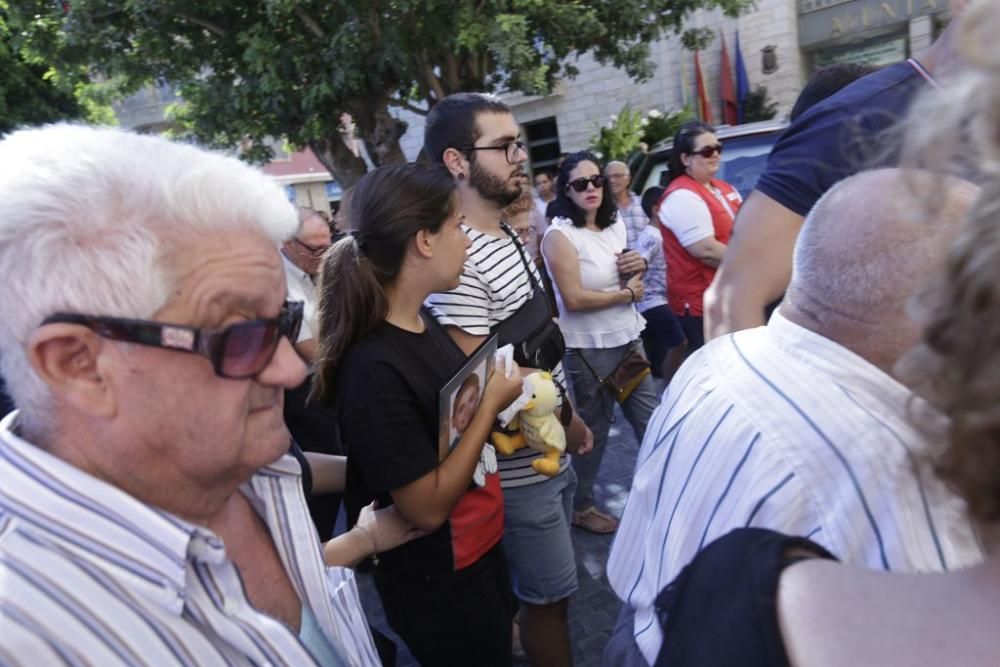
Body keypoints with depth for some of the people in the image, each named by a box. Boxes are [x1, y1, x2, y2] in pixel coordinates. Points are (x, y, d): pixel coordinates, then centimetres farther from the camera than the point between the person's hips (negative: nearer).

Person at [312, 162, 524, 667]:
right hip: (437, 582, -8)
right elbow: (427, 506, -27)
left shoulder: (423, 322, -4)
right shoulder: (373, 366, -31)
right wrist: (492, 402, -21)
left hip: (482, 547, 8)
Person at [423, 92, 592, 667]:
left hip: (552, 453, 9)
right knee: (550, 595, 11)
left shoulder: (511, 237, 6)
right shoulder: (460, 260, -26)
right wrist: (563, 420, -12)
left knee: (549, 587, 25)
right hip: (520, 467, -9)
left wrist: (569, 415, 12)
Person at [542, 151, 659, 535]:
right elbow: (574, 300, -22)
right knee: (593, 430, 8)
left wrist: (639, 267, -6)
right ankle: (581, 507, 30)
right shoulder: (560, 235, -14)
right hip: (588, 348, -6)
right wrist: (627, 293, -11)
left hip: (628, 339, 6)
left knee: (651, 420, 12)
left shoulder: (615, 224, 7)